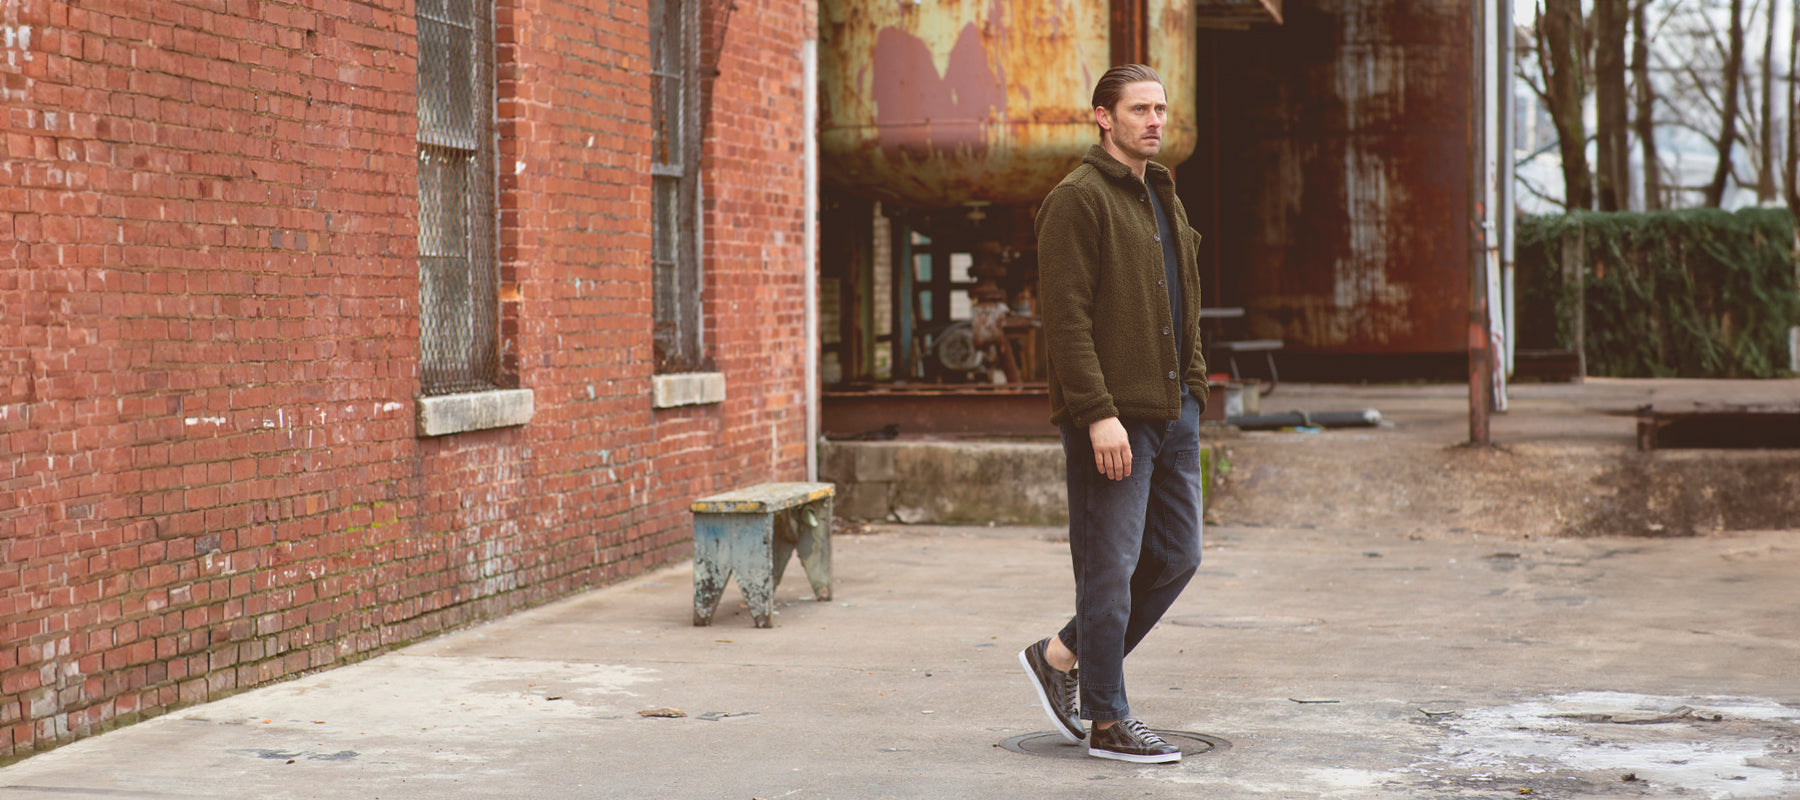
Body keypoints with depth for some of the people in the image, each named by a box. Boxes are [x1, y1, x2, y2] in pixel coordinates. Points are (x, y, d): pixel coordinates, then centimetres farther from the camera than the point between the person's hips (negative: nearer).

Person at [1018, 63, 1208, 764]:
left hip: (1174, 411, 9)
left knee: (1176, 556, 10)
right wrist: (1099, 414, -22)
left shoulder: (1164, 200, 19)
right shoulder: (1077, 200, -9)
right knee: (1110, 567, -2)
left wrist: (1193, 385, 15)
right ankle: (1108, 721, 7)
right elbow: (1067, 318, -17)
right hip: (1111, 418, -9)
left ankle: (1062, 657, 25)